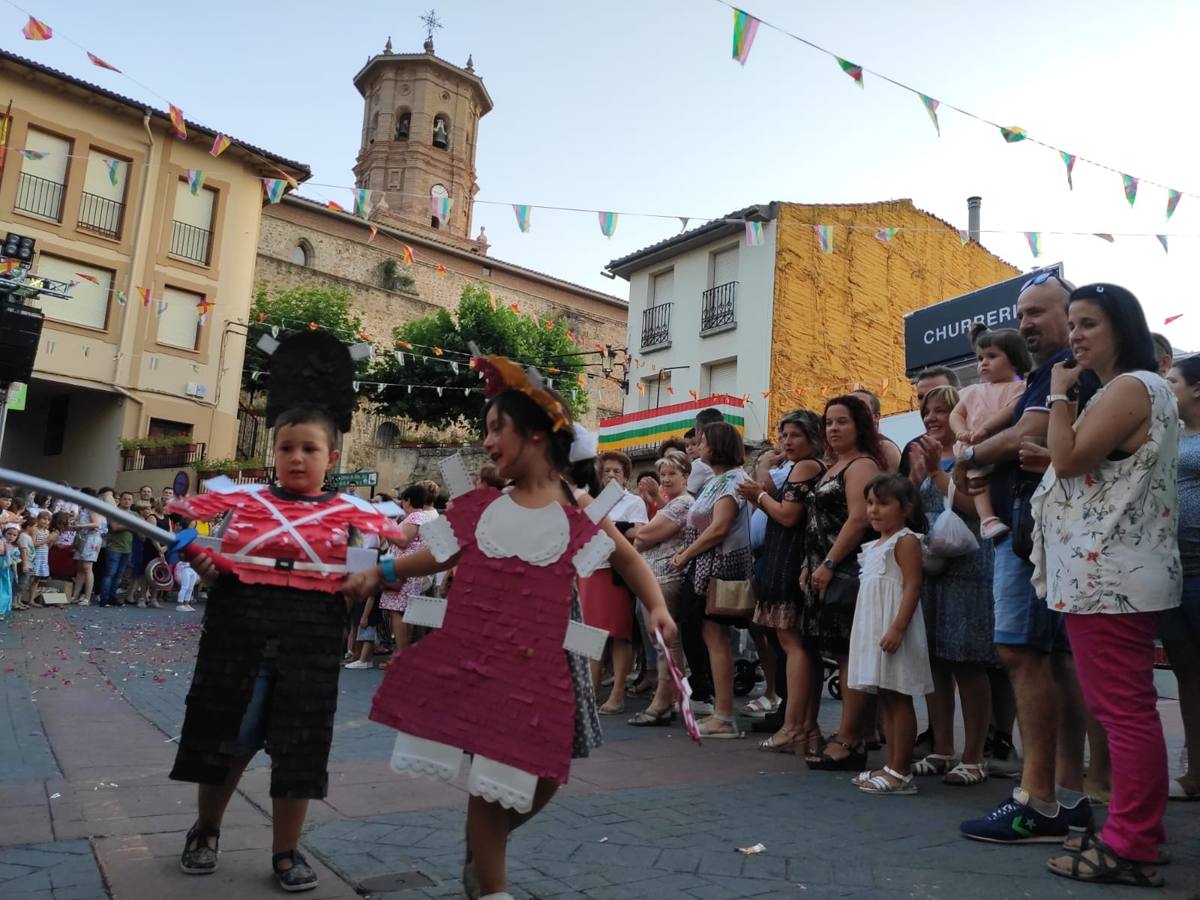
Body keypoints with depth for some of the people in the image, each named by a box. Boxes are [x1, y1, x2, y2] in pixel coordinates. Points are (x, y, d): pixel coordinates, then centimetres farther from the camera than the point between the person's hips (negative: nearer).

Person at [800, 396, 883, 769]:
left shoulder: (862, 464, -7)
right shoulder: (832, 467, 22)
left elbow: (859, 519, -18)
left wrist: (829, 564, -18)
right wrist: (809, 566, 15)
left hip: (846, 573, -10)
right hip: (827, 574, 10)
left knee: (851, 657, -7)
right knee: (842, 655, 10)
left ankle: (848, 742, -3)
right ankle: (849, 737, 15)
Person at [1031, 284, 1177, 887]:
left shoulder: (1131, 387, -11)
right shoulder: (1121, 391, 22)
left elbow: (1068, 459, -17)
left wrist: (1058, 395, -7)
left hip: (1109, 575, -11)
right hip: (1109, 571, 11)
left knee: (1123, 709, -6)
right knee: (1123, 708, 15)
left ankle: (1130, 849, 1)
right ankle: (1137, 830, 25)